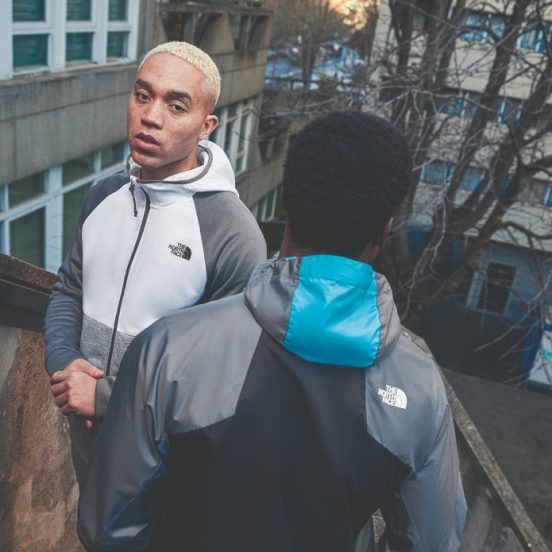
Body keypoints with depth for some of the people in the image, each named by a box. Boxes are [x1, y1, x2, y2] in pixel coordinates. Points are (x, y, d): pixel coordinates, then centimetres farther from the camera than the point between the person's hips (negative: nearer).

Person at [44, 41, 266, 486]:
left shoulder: (234, 235, -25)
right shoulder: (103, 196, -3)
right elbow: (69, 291, 7)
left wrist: (106, 398, -20)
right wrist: (63, 362, -13)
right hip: (86, 434, 6)